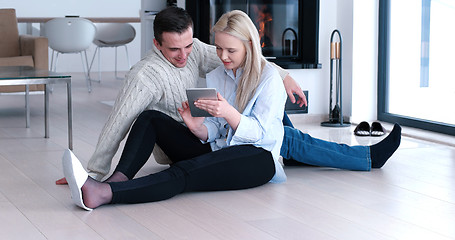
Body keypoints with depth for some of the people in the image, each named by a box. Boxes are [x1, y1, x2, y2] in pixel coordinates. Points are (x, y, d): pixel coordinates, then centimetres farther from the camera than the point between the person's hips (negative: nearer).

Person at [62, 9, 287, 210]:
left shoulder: (269, 77, -3)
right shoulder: (214, 77, 15)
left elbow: (262, 134, -12)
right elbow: (212, 131, 7)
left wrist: (229, 113, -29)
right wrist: (197, 127, -17)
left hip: (257, 159, -7)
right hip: (216, 150, 7)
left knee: (184, 172, -36)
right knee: (151, 118, -6)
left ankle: (103, 194, -53)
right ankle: (118, 179, -31)